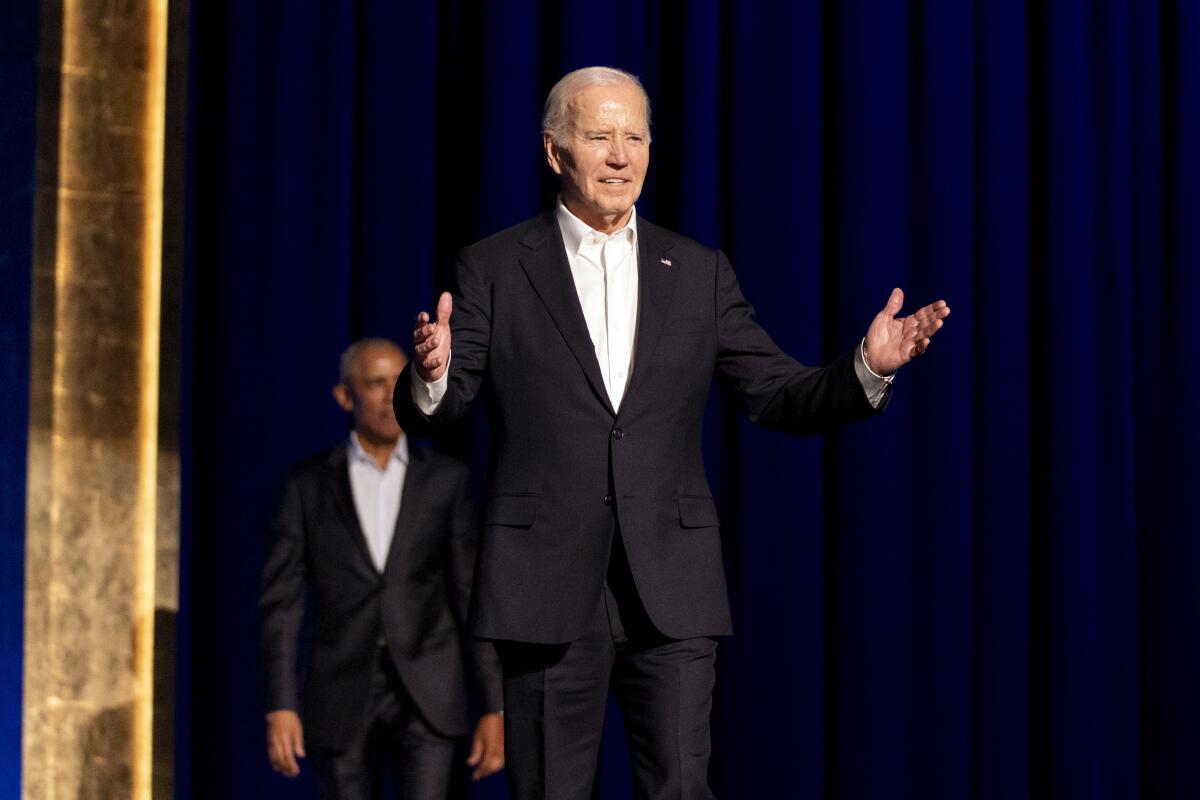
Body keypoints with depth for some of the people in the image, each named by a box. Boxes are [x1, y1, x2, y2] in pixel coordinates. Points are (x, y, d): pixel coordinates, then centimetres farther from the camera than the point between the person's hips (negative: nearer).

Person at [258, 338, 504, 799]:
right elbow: (280, 603, -1)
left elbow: (474, 597, 3)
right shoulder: (307, 484, 3)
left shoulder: (445, 480, 4)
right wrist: (280, 708, -10)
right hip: (342, 699, 1)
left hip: (425, 697, 0)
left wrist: (494, 709, -2)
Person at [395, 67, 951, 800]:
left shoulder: (700, 272, 10)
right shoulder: (495, 268, 4)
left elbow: (777, 397, 7)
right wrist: (431, 376, -27)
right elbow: (438, 409, -3)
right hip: (547, 581, -1)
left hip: (670, 586, 1)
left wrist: (866, 369, -11)